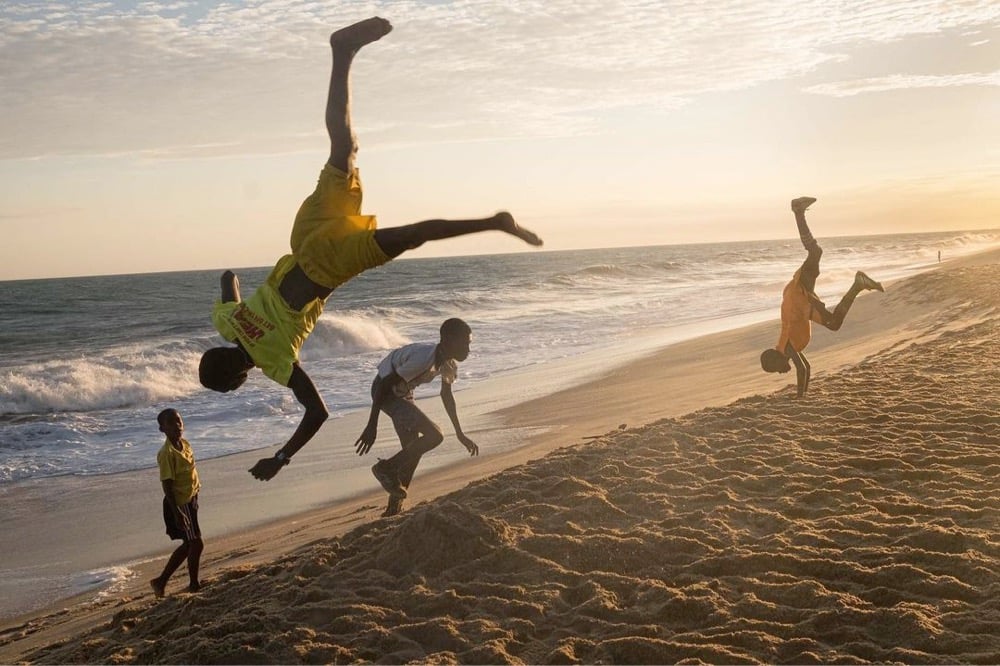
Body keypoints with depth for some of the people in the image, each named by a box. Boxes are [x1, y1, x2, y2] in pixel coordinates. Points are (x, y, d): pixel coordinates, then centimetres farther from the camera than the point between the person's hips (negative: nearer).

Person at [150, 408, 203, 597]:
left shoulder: (185, 445, 4)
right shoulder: (167, 453, -21)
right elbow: (167, 485, -23)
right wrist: (177, 513, -26)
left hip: (190, 500, 9)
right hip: (179, 504, -9)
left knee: (188, 545, 16)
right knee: (196, 543, -1)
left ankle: (161, 581, 25)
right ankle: (194, 585, 15)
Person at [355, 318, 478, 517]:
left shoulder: (449, 363, -6)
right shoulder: (423, 359, -32)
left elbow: (446, 396, 12)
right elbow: (386, 384, -27)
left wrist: (460, 435, 15)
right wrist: (372, 426, -26)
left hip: (403, 392, 9)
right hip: (385, 391, -9)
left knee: (413, 450, 10)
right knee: (434, 435, -19)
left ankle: (394, 508, 22)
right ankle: (386, 468, -3)